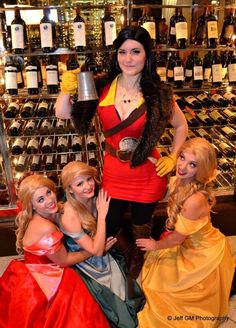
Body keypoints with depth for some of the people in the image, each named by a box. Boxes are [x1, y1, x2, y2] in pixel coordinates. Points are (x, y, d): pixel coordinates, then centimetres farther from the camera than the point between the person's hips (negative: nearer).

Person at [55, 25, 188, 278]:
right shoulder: (102, 87, -9)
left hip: (147, 176, -1)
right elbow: (63, 114, -6)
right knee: (107, 230, 16)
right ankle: (127, 252, 53)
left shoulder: (159, 94, -11)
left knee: (141, 230, 20)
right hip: (113, 174, 2)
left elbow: (181, 126, 5)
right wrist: (66, 91, -23)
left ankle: (137, 266, 55)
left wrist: (173, 158, -1)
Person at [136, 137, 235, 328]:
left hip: (205, 253, -7)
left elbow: (177, 238, -23)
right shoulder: (178, 181, -16)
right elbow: (176, 215, 6)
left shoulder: (195, 199, -38)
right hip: (188, 244, 7)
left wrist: (156, 245, -8)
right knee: (156, 267, 23)